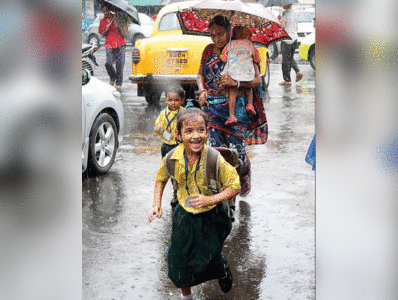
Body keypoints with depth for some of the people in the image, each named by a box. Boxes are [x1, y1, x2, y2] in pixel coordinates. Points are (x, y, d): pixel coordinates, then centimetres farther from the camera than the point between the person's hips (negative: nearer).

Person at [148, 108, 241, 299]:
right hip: (184, 217, 3)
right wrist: (157, 204, -3)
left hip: (211, 218, -2)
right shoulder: (172, 159, -14)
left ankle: (223, 270, 43)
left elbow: (235, 187, -15)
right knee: (179, 264, 7)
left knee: (207, 263, 5)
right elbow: (161, 179, 8)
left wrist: (210, 199, -28)